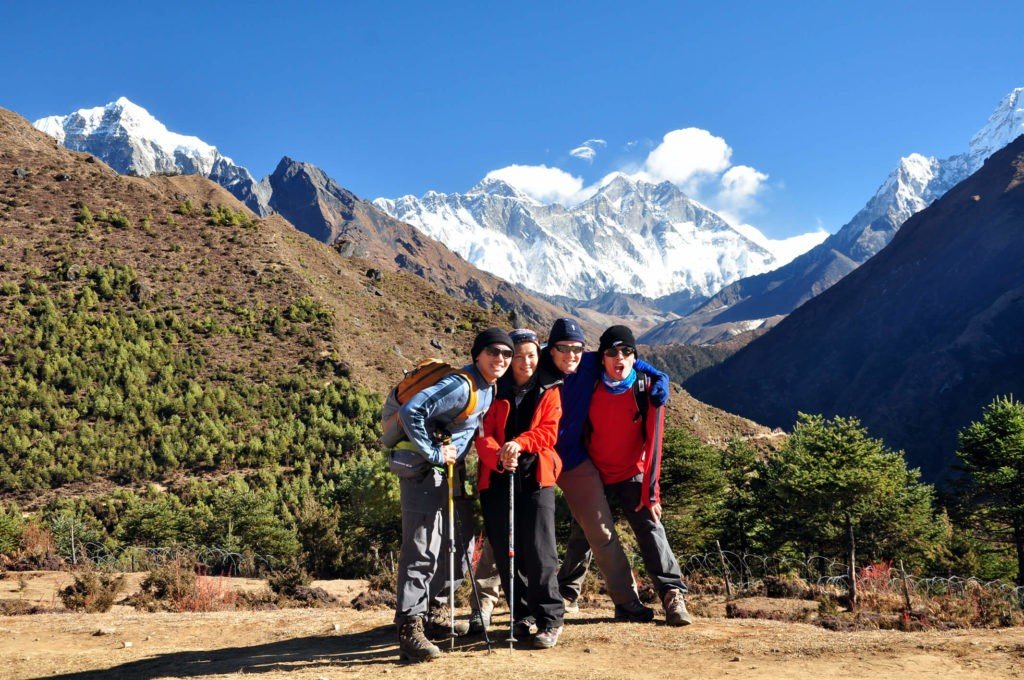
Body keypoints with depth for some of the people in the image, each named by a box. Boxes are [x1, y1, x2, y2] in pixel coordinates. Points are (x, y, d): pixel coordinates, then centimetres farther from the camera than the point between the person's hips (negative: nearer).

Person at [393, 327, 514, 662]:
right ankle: (409, 630, -7)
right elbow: (411, 411, -30)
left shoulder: (489, 388, 6)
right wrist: (433, 454, -23)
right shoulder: (461, 385, -22)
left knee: (461, 545, 15)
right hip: (425, 471, -9)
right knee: (422, 550, -11)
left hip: (453, 471, 10)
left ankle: (434, 610, 30)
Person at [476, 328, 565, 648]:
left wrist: (520, 443, -19)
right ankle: (523, 616, 17)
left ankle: (550, 620, 0)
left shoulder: (549, 391, 9)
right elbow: (483, 433, -2)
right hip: (497, 477, 1)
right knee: (505, 552, 3)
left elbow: (548, 431, 0)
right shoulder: (495, 390, 7)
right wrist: (497, 456, -23)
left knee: (539, 550, -9)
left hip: (536, 477, -1)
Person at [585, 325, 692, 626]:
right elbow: (584, 432, 5)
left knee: (650, 529, -16)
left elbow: (653, 443, -14)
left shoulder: (646, 391, -12)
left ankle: (672, 594, -19)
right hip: (594, 476, 2)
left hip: (631, 476, -2)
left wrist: (650, 492, -18)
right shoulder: (592, 389, -7)